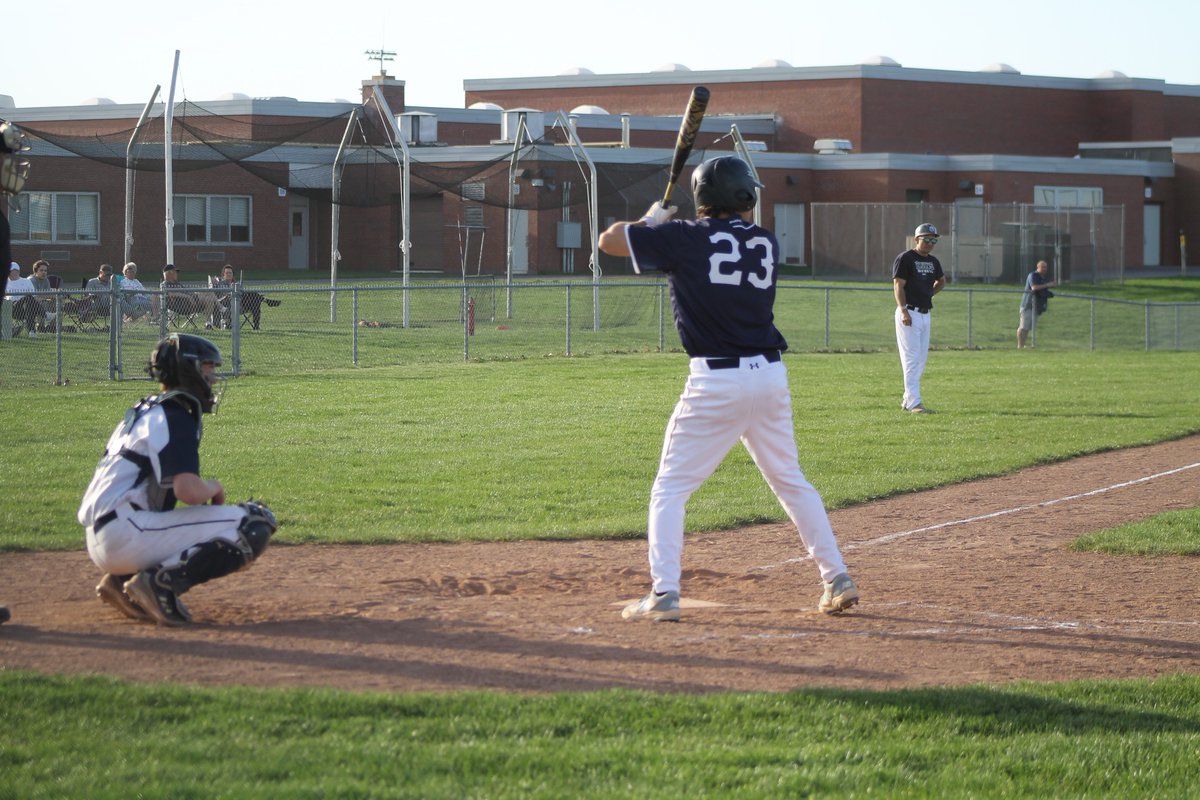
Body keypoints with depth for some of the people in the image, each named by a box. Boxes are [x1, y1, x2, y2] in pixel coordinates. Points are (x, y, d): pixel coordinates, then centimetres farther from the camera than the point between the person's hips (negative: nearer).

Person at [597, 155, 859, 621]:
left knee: (670, 489, 4)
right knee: (791, 482, 18)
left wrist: (651, 220, 20)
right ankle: (838, 581, 17)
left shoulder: (685, 239, -5)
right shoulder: (766, 244, 8)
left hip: (716, 381, -4)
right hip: (770, 374, 4)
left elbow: (609, 239, 1)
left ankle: (663, 595, -8)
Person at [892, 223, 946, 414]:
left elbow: (942, 281, 33)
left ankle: (908, 399, 19)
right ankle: (913, 402, -13)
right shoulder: (905, 258, -8)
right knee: (911, 358, -10)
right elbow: (898, 286, -14)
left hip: (926, 314, 8)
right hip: (909, 313, -8)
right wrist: (903, 310, -24)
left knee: (921, 359, 10)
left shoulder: (933, 261, 14)